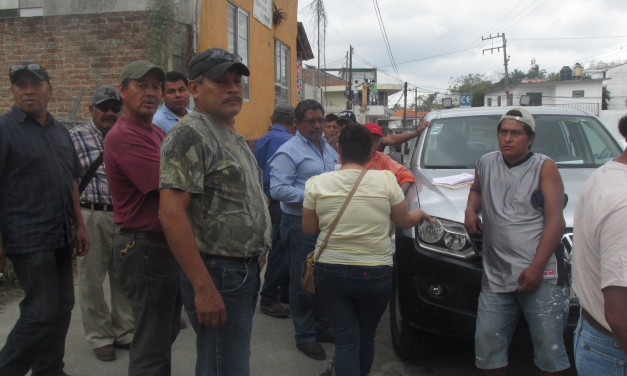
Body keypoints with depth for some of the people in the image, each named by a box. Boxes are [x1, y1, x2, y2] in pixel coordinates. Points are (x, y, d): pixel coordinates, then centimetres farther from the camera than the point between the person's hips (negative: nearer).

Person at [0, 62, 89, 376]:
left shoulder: (59, 130, 12)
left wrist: (79, 225, 14)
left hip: (60, 236, 7)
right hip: (29, 238, -7)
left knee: (62, 306, 12)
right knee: (41, 311, -5)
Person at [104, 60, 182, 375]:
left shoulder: (158, 133, 15)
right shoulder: (124, 136, -17)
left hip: (167, 246, 10)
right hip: (147, 250, -10)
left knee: (165, 334, 23)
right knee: (152, 349, 2)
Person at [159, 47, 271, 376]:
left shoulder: (234, 137, 14)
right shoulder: (190, 134, -15)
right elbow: (171, 213, -23)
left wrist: (255, 261, 16)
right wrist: (204, 287, -24)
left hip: (246, 271, 9)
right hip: (218, 275, -9)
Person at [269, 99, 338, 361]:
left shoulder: (328, 149, 15)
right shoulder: (288, 152, -10)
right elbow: (277, 189, -19)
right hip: (301, 224, -7)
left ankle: (323, 328, 32)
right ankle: (305, 336, 17)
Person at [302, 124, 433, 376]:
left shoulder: (317, 183, -5)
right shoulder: (386, 180, -9)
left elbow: (308, 228, 4)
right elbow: (404, 222, 4)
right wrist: (419, 214, 25)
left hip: (331, 272, 1)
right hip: (375, 273, 0)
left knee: (346, 339, 8)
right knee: (366, 338, 19)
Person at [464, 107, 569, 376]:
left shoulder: (544, 168, 0)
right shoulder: (486, 163, 12)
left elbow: (555, 221, -7)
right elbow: (476, 189, 33)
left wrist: (536, 267, -16)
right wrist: (471, 209, 9)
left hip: (540, 274, -4)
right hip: (496, 274, 4)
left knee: (549, 347, 0)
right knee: (487, 345, 8)